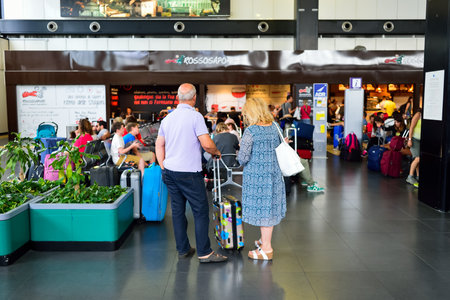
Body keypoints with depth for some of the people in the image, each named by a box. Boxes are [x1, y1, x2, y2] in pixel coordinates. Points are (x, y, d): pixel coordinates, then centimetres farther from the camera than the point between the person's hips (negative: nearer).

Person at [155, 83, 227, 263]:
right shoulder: (195, 116, -11)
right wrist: (216, 152, 3)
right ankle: (204, 252, 4)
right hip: (189, 172, -7)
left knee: (177, 210, 12)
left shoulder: (168, 118, 11)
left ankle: (183, 249, 21)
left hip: (169, 172, 7)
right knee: (201, 211, 1)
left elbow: (159, 144, 15)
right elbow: (207, 144, -17)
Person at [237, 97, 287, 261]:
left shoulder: (250, 131, -18)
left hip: (256, 174, -6)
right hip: (274, 172, 7)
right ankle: (265, 240, 35)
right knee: (270, 207, 17)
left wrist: (242, 160, 4)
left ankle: (267, 249, 11)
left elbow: (243, 157, -17)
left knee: (261, 208, 2)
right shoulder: (274, 126, 2)